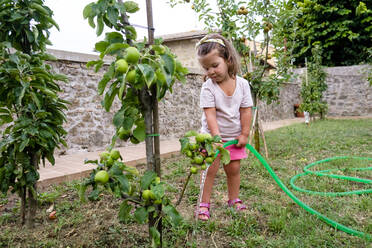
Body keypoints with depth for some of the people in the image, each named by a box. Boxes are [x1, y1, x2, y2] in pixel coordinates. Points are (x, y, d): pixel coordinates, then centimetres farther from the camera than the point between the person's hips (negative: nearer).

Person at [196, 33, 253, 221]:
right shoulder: (208, 87, -13)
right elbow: (210, 113, -19)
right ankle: (204, 204, 8)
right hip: (212, 135, -2)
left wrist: (244, 134, -5)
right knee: (210, 169, -4)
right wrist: (216, 136, -28)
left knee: (234, 169, 10)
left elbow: (246, 110, -3)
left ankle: (234, 200, 28)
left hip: (234, 135, 3)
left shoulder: (242, 84, -7)